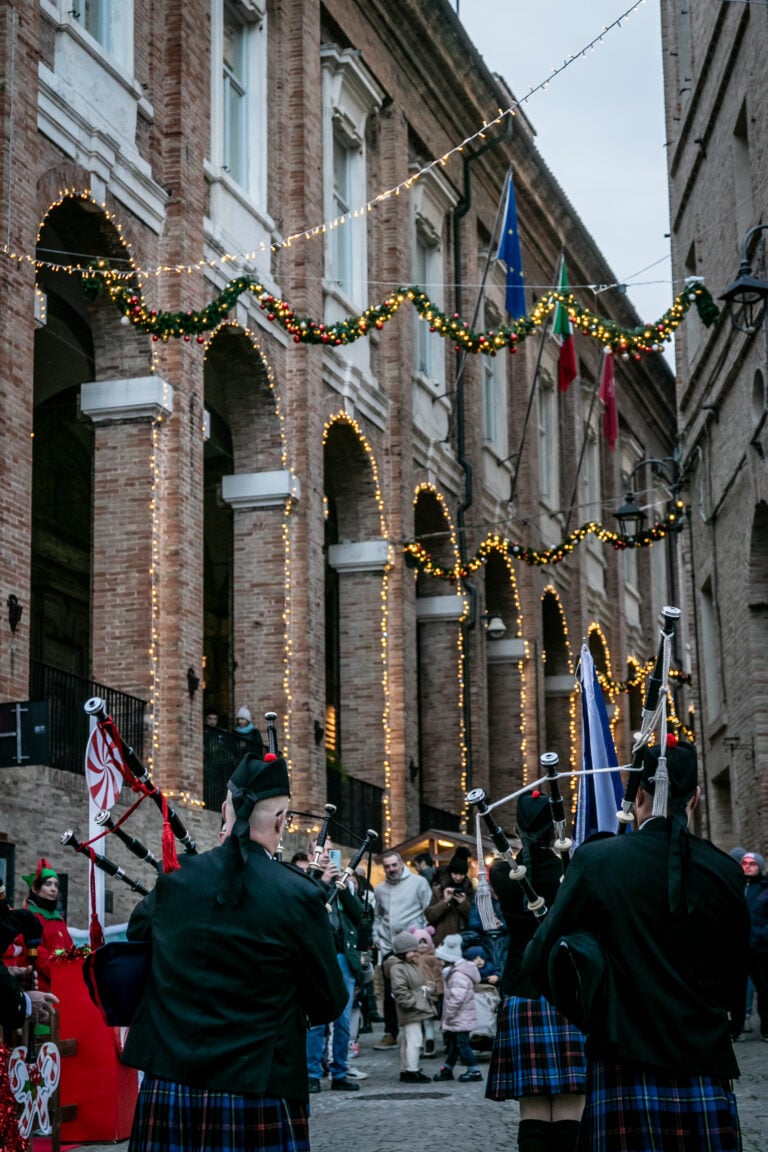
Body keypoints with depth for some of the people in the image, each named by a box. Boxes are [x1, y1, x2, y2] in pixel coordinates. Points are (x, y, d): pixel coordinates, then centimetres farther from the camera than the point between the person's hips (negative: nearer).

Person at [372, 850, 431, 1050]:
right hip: (388, 947, 5)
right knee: (389, 993, 7)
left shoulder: (418, 882, -1)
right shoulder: (380, 889, 14)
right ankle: (390, 1034, 15)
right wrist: (376, 935, 11)